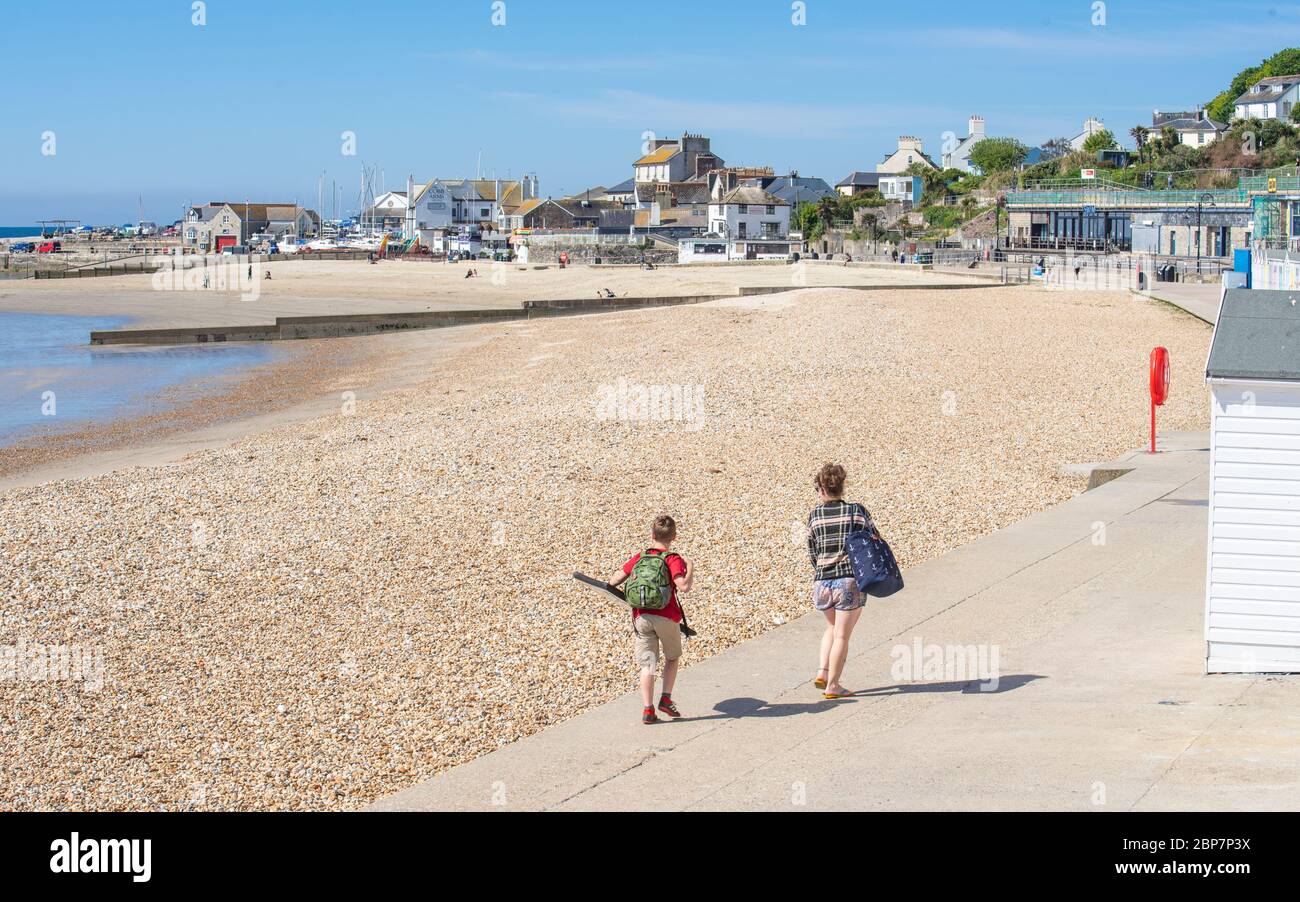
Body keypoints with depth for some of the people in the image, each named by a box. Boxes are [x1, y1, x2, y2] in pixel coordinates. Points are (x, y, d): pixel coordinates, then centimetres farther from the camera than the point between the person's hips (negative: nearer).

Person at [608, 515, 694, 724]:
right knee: (672, 658, 20)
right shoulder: (673, 560, -4)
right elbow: (684, 586, -19)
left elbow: (615, 580, 9)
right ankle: (666, 699, 10)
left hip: (641, 618, 3)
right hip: (666, 618, -2)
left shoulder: (639, 557, 9)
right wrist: (690, 569, -3)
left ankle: (648, 709, -5)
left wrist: (611, 585, 31)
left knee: (647, 665, 4)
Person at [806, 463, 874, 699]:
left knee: (832, 627, 25)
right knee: (842, 635, 6)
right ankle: (832, 685, 7)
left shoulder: (815, 515, 1)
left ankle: (822, 672, 13)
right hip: (851, 580, -3)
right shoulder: (857, 511, -4)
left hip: (822, 581, 3)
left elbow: (812, 550, 8)